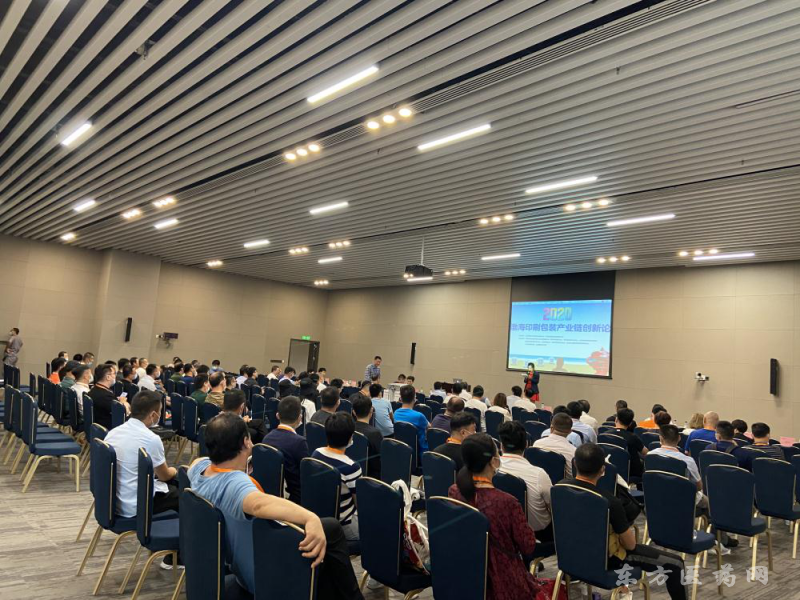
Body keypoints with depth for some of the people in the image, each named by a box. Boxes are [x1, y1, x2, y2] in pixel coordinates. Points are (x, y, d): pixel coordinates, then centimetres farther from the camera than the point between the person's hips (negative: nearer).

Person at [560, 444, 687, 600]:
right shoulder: (609, 501, -31)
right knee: (674, 563, 2)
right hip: (602, 559, -6)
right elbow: (630, 545, -15)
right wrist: (628, 534, 8)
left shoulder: (558, 487, -14)